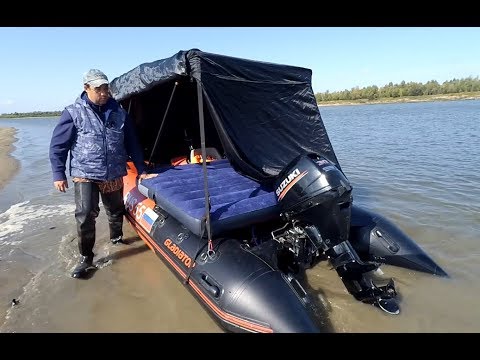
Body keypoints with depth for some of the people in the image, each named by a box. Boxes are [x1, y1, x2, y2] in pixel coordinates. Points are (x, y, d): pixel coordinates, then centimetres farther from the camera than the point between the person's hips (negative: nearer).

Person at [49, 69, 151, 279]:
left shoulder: (119, 112, 3)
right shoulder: (74, 113, -5)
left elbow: (132, 143, 9)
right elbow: (57, 146, -1)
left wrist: (141, 170, 6)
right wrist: (59, 175, -6)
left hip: (114, 175, 3)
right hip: (85, 175, -3)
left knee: (116, 211, 17)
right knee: (85, 215, -14)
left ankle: (116, 238, 45)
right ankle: (86, 258, 4)